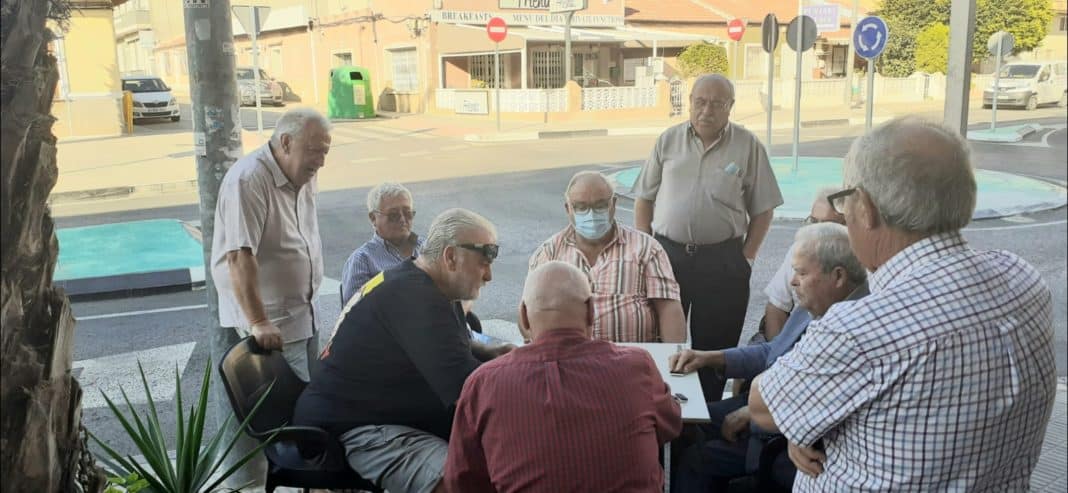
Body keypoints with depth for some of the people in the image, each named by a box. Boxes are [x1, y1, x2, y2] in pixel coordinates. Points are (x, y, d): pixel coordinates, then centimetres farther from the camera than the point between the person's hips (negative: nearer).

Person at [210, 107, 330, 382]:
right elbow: (240, 257, -28)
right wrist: (259, 323, -31)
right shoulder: (248, 180, -22)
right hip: (272, 326, -8)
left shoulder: (304, 176, 5)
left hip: (305, 316, 8)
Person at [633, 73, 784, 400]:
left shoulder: (748, 146, 0)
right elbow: (644, 199, 8)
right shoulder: (669, 141, 5)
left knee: (714, 344, 7)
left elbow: (762, 210, 2)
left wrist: (746, 257, -4)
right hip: (667, 253, 2)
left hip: (722, 261, -1)